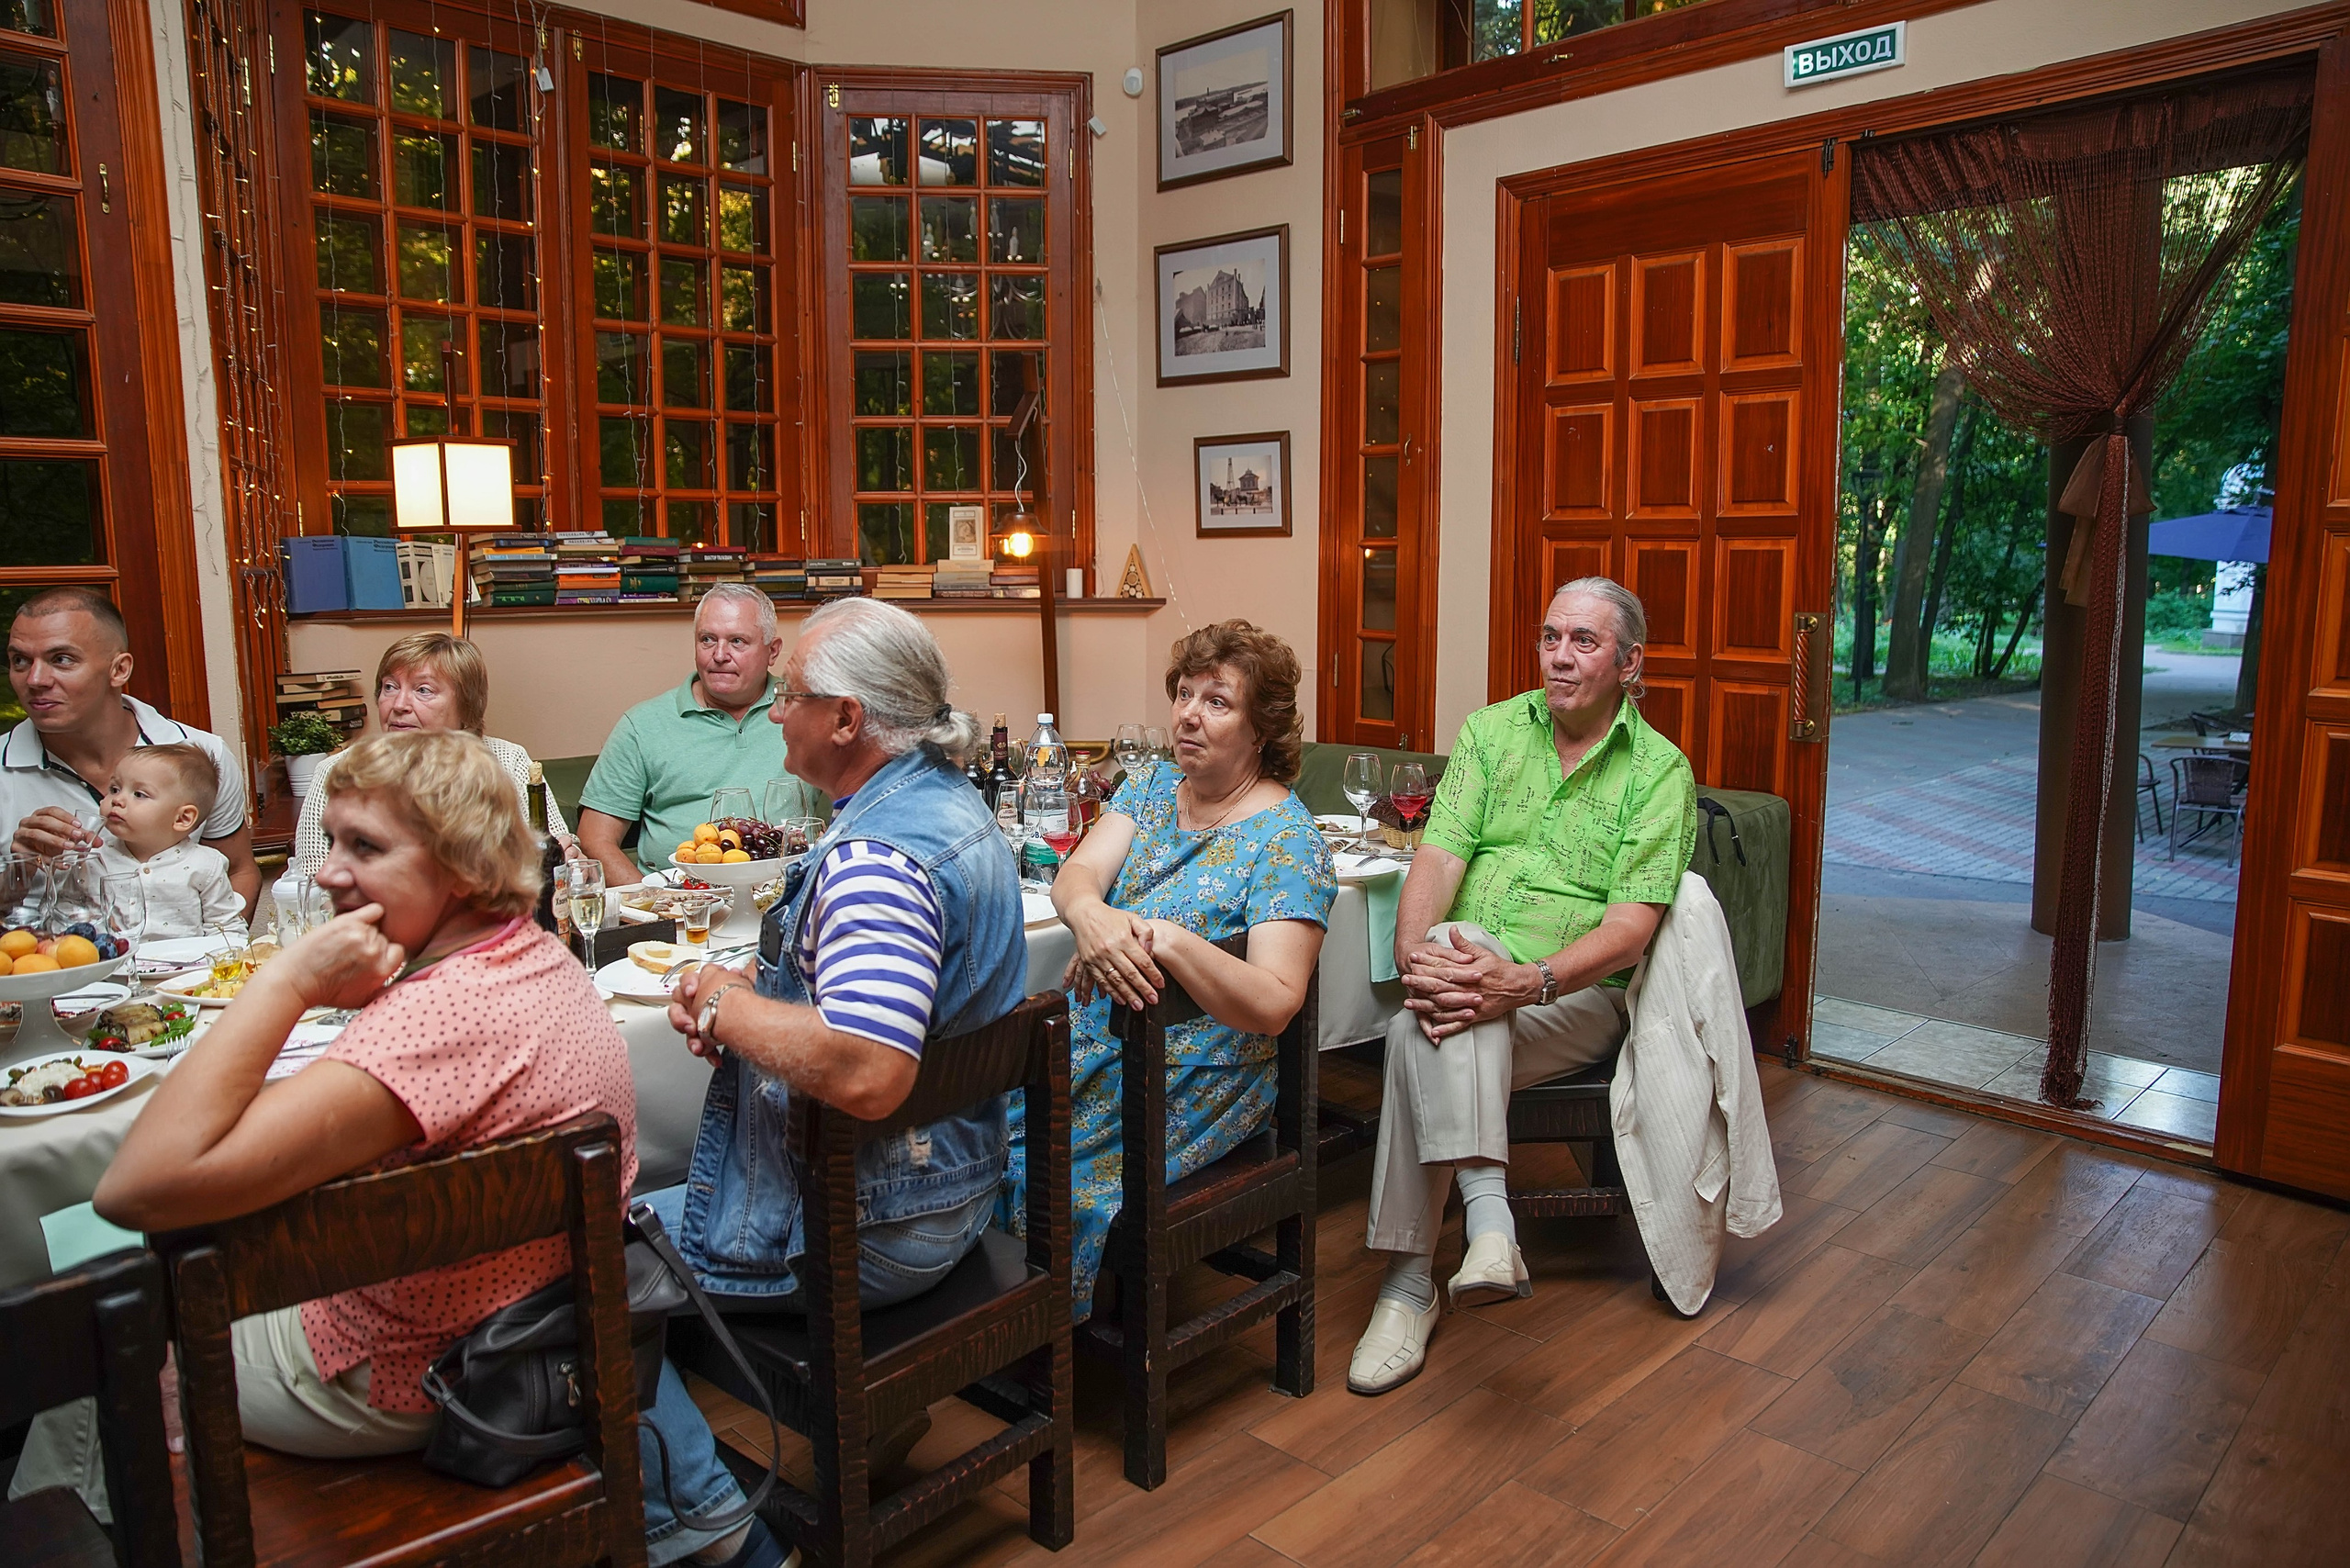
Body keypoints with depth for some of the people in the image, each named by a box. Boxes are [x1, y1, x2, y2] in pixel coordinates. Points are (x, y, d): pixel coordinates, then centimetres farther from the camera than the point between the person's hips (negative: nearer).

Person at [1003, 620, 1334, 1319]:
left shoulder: (1286, 840, -11)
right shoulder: (1152, 785, 8)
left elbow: (1274, 1003, -21)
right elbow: (1076, 874, -6)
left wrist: (1169, 941, -36)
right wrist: (1092, 917, -31)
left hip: (1195, 1077, -6)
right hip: (1093, 1032, 6)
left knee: (1031, 1161, -22)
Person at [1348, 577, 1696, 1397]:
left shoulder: (1660, 770, 0)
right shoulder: (1492, 730, 10)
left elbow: (1629, 928, -12)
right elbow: (1439, 858, -1)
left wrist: (1527, 982, -30)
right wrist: (1414, 954, -22)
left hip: (1577, 998, -3)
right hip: (1470, 978, 3)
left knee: (1417, 1032, -31)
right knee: (1446, 979, -34)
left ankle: (1410, 1280, -27)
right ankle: (1488, 1217, -33)